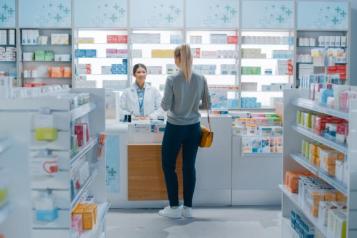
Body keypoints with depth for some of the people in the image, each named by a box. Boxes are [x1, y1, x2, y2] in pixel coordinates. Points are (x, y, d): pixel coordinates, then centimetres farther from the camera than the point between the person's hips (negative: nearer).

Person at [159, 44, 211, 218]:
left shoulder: (172, 80, -14)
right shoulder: (201, 79, -4)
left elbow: (165, 106, -11)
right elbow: (207, 105, 2)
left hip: (175, 128, -3)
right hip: (193, 128, 4)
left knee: (168, 166, 10)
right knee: (189, 166, 10)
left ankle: (174, 208, 11)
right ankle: (188, 207, 16)